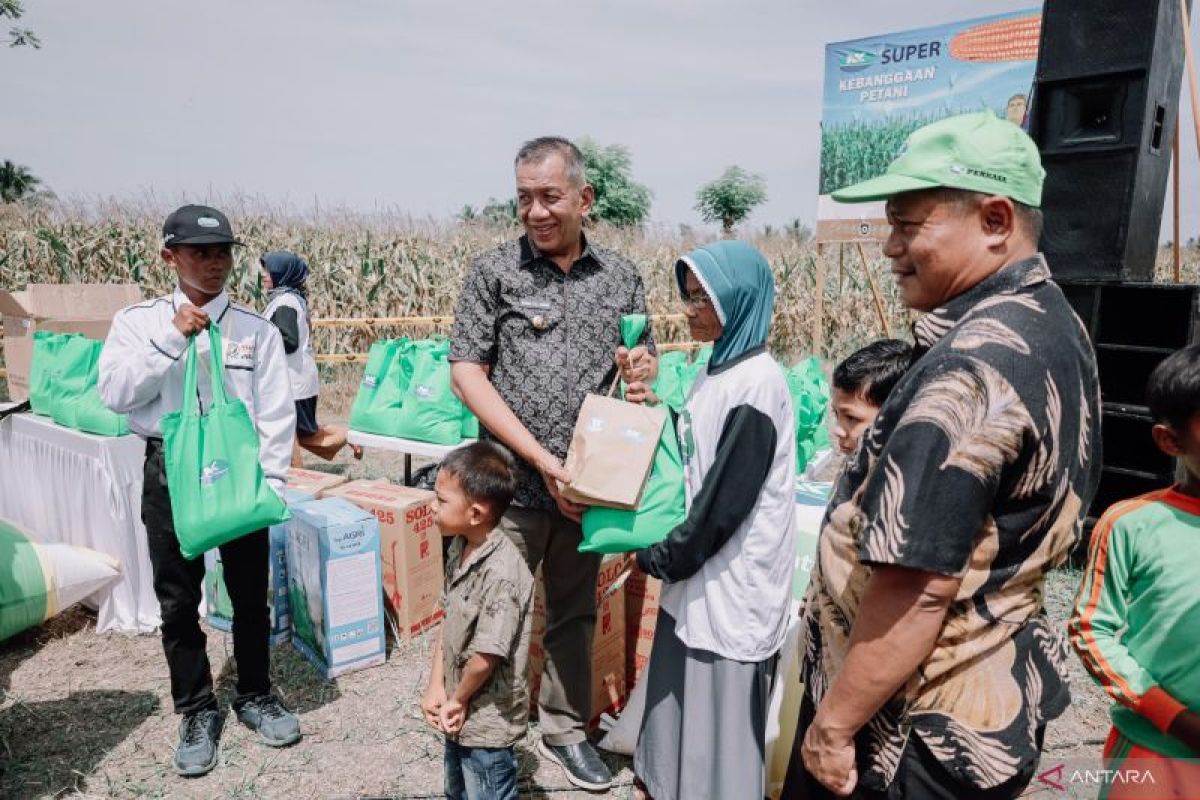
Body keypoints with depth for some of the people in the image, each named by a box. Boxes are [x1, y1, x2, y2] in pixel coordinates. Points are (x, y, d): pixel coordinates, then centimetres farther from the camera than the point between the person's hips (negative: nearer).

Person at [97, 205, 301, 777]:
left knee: (250, 594, 11)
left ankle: (255, 695, 32)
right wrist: (171, 338, -16)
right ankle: (196, 711, 29)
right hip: (170, 472, 0)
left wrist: (269, 482, -8)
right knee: (177, 601, 10)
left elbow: (276, 413, -1)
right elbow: (114, 394, -9)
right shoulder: (138, 321, 2)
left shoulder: (256, 328, 0)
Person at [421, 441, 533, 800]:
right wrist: (436, 686, -2)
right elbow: (447, 620, 3)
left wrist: (459, 698, -13)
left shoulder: (502, 573, -32)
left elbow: (487, 655, -29)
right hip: (460, 714, 9)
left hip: (487, 723, -9)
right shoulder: (460, 548, -4)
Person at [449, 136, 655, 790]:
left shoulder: (621, 277, 5)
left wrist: (642, 368, -11)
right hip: (513, 484, -3)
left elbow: (645, 357, 16)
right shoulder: (494, 272, -3)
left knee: (574, 613, 16)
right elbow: (466, 374, -8)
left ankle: (565, 731, 36)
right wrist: (542, 459, -15)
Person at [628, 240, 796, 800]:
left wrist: (662, 557, -10)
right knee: (684, 698, 20)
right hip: (697, 567, 9)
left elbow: (727, 498, -21)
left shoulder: (756, 383, -20)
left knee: (720, 708, 6)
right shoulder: (718, 370, 7)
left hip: (732, 580, -9)